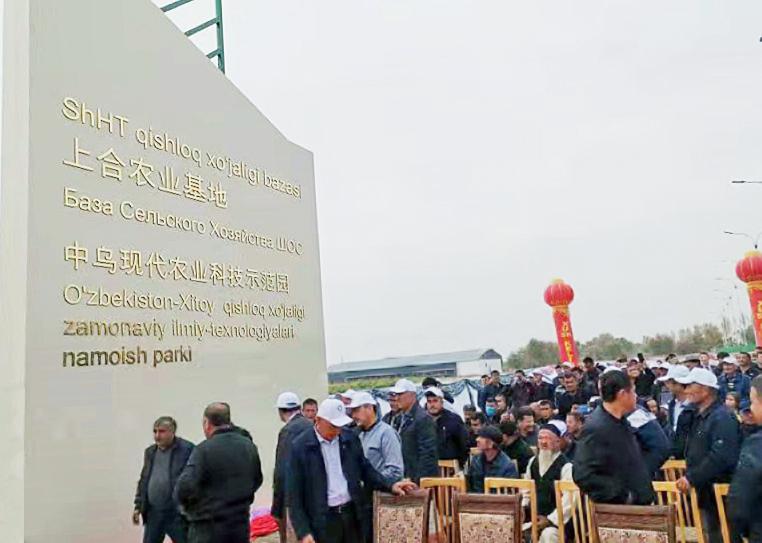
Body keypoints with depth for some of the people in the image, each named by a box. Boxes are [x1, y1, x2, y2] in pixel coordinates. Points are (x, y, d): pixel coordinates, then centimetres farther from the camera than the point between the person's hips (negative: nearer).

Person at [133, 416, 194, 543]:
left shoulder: (187, 449, -12)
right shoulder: (150, 452, 11)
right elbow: (143, 481, 19)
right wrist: (138, 506, 14)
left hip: (177, 513, -6)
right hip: (154, 513, 6)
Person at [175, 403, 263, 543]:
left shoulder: (204, 450, -16)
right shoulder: (249, 446, 3)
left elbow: (184, 488, -21)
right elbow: (257, 481, 14)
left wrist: (186, 505, -2)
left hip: (208, 528, -5)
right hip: (241, 526, 5)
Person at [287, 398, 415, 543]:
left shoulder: (350, 438, 3)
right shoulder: (301, 447, -9)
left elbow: (365, 469, 13)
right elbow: (294, 494, -7)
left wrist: (390, 485, -2)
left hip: (353, 513, 4)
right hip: (323, 520, -4)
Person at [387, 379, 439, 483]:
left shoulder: (423, 418, -13)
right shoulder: (400, 418, 13)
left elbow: (428, 453, -17)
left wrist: (418, 480, -19)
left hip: (420, 479, -8)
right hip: (405, 477, 8)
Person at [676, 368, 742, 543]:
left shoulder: (722, 418, -18)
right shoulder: (699, 416, 12)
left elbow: (720, 457, -29)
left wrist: (692, 478, -27)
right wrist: (688, 477, 12)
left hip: (718, 492, -9)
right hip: (703, 490, 9)